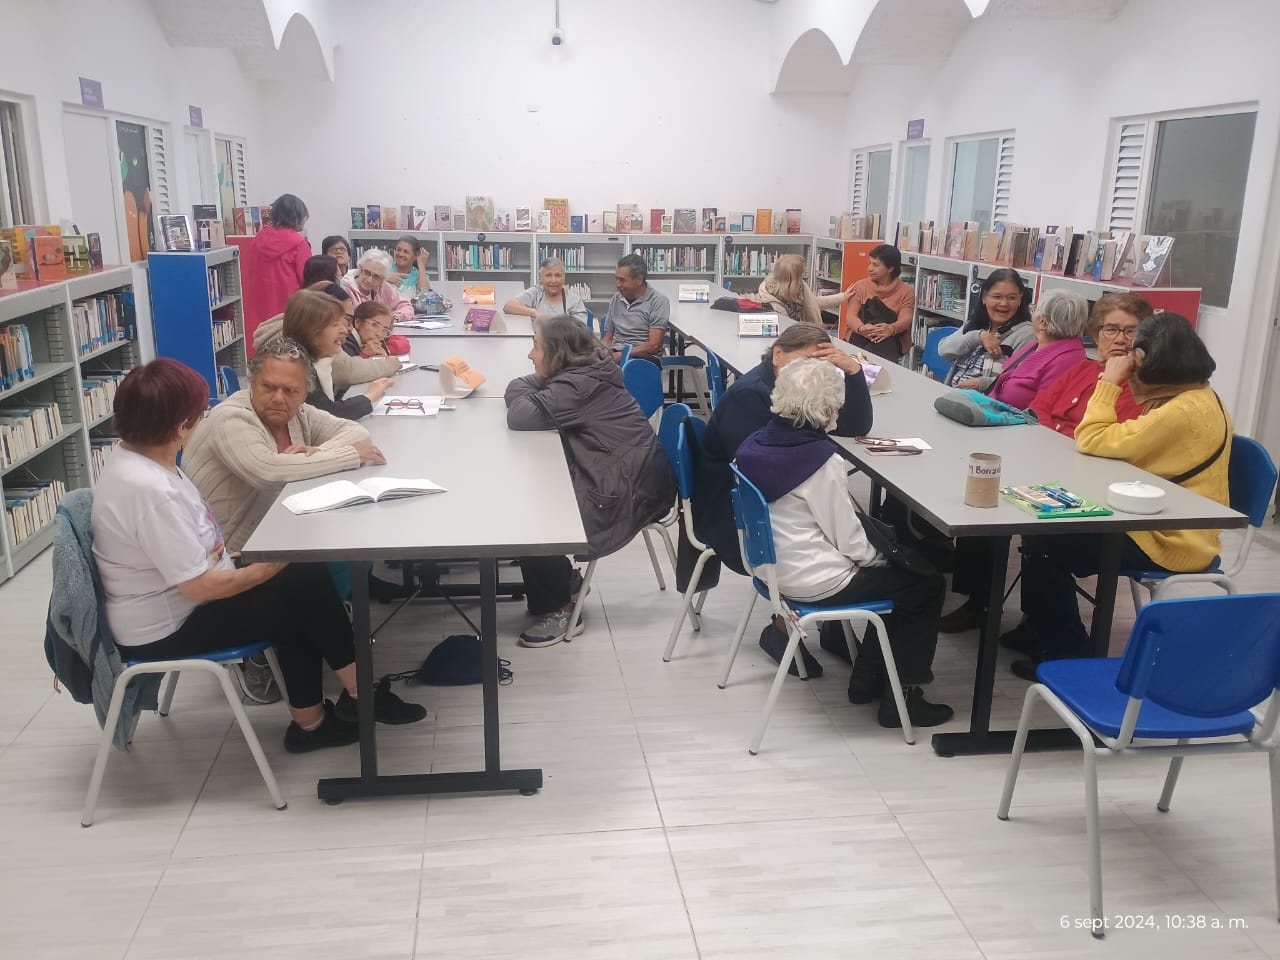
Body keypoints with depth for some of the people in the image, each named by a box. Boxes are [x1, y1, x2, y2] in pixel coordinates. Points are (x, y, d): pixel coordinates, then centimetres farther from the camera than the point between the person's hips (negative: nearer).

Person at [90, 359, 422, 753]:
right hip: (164, 630, -10)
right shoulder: (150, 490, -31)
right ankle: (359, 695, 11)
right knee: (305, 588, -8)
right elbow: (199, 587, -28)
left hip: (174, 602, 10)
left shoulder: (135, 458, 1)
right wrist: (266, 568, -14)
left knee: (302, 581, 5)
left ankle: (310, 720, 11)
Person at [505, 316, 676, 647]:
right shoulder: (585, 371, 8)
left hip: (628, 491, -10)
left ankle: (559, 609, 9)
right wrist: (535, 385, -7)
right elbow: (519, 387, 16)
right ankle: (562, 582, 25)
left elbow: (518, 416, -24)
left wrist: (529, 389, -4)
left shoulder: (578, 385, -22)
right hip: (628, 475, 10)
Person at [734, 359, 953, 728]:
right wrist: (881, 559, 0)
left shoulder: (758, 442, -2)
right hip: (814, 582, -8)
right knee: (928, 584, 9)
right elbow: (849, 540, -18)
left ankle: (868, 675, 31)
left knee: (900, 571, 26)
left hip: (776, 565, 9)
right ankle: (901, 696, 15)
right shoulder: (821, 460, -24)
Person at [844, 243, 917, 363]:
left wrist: (891, 329, -36)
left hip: (892, 341, -2)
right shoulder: (860, 286, 11)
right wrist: (861, 329, -30)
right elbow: (851, 315, -3)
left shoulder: (906, 291, 7)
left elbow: (905, 320, -9)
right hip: (861, 337, 2)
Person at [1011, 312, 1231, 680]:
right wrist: (1116, 385, -2)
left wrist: (1109, 382, -15)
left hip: (1169, 541, -10)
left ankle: (1065, 654, 6)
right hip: (1161, 523, 10)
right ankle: (1043, 631, 20)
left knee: (1042, 543, -9)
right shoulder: (1195, 398, 9)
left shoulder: (1184, 411, -26)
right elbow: (1128, 443, 8)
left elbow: (1093, 441, -24)